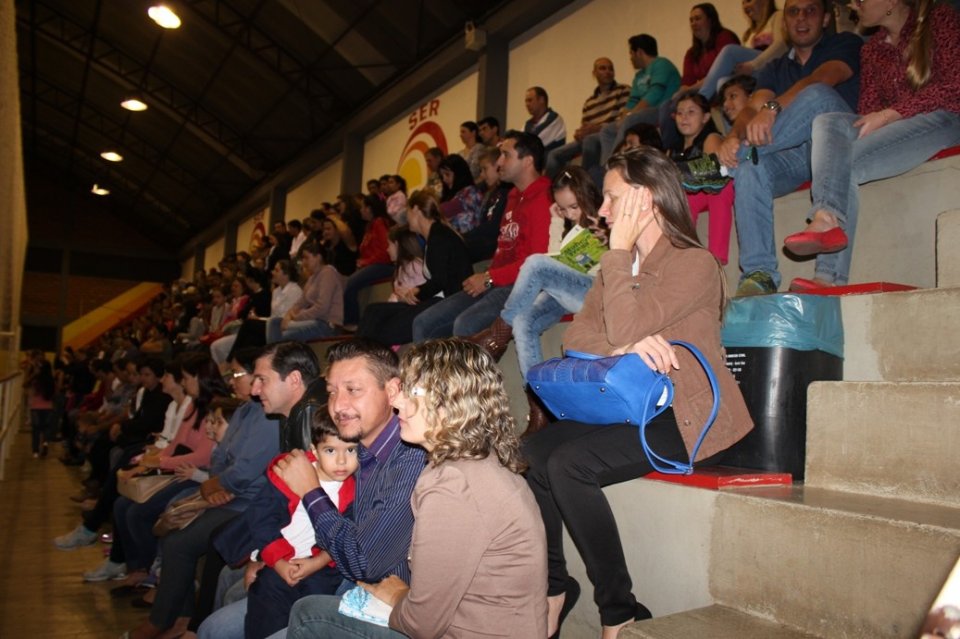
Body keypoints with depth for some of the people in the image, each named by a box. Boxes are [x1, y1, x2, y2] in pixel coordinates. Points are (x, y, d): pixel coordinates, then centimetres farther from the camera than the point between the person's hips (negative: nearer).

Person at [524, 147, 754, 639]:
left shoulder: (695, 263, -10)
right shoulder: (621, 264, 14)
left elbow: (623, 329, -23)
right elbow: (576, 335, 1)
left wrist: (620, 249, -14)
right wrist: (624, 349, -21)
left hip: (685, 417, -7)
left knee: (569, 463, -26)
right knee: (532, 451, -14)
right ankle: (552, 586, 1)